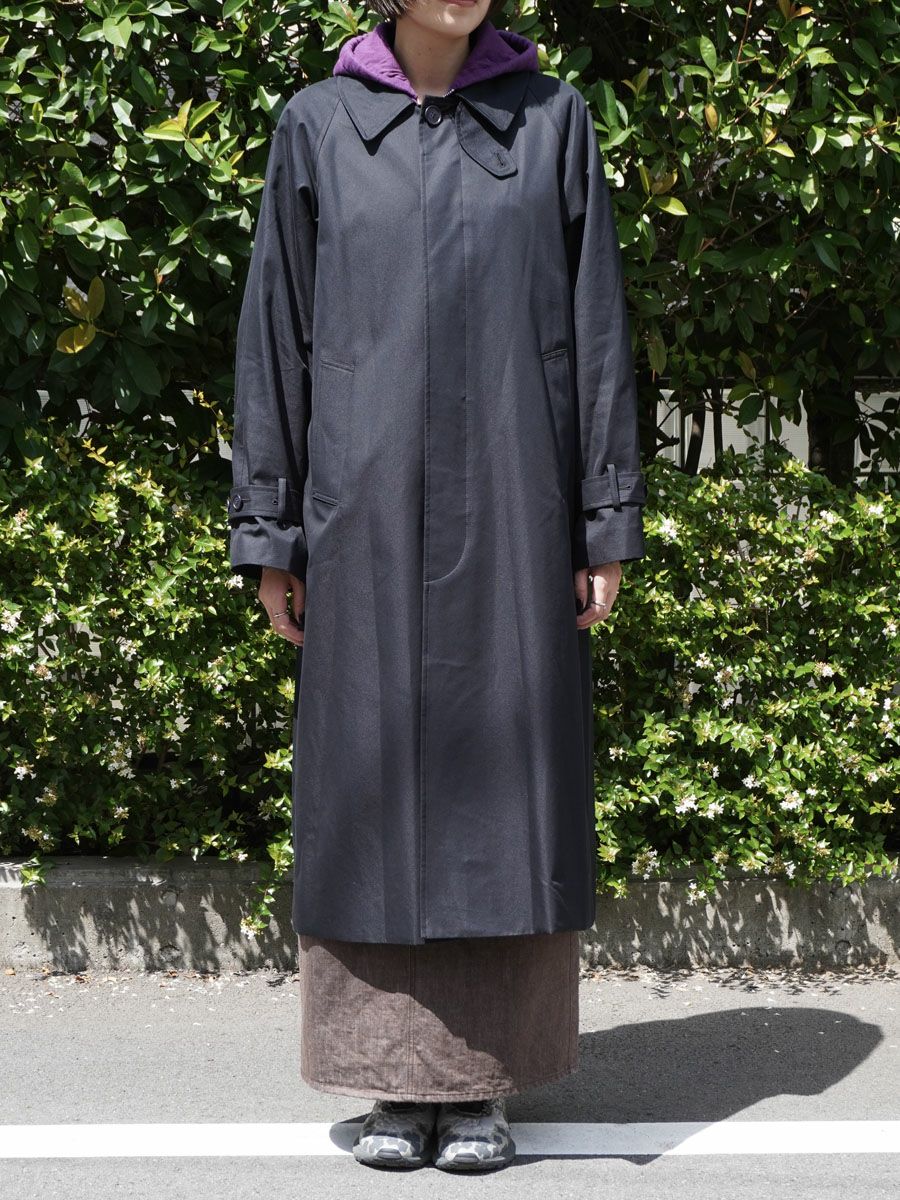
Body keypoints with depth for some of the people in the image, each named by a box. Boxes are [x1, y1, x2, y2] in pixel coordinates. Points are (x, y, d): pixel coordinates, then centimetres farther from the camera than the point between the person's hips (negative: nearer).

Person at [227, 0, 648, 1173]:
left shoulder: (552, 118, 6)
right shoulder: (316, 125, 5)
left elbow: (596, 327, 5)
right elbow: (276, 333, 6)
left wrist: (607, 522, 1)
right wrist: (269, 534, 3)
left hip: (509, 504, 0)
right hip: (370, 505, 0)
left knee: (500, 771, 1)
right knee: (374, 778, 3)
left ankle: (486, 1080, 11)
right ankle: (396, 1078, 14)